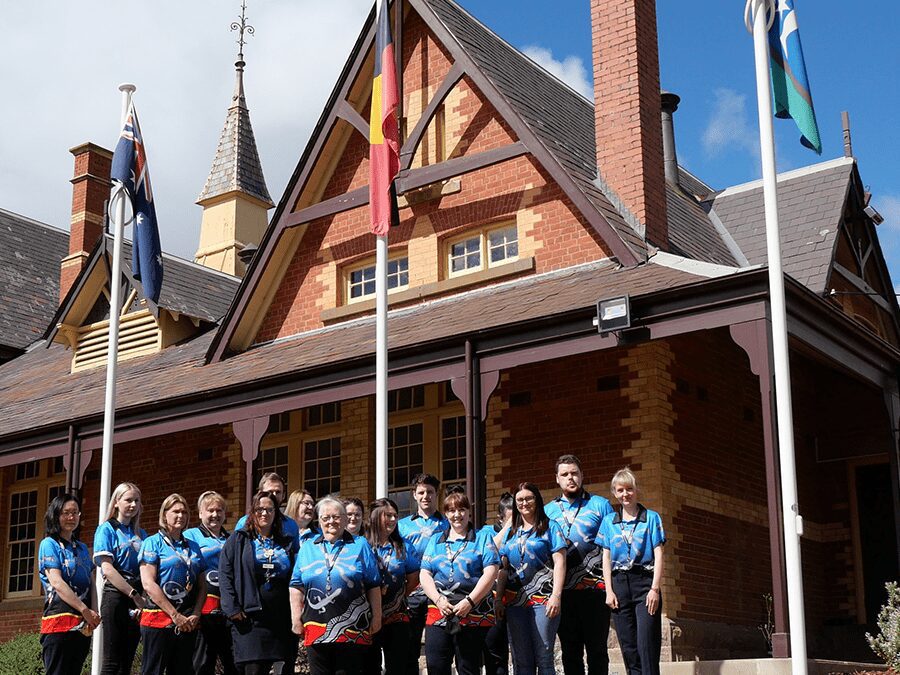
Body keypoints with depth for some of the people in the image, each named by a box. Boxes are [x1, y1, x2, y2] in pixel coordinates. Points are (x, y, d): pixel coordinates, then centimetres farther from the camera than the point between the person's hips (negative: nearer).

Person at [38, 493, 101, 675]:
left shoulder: (82, 548, 18)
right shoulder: (49, 544, -2)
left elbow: (92, 583, 14)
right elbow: (57, 582, -13)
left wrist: (93, 614, -5)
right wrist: (86, 610, -17)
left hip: (83, 624, 7)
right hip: (59, 621, -7)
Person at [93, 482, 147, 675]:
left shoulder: (141, 534, 16)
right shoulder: (107, 530, -1)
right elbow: (107, 569, -11)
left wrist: (142, 597, -2)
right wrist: (134, 595, -16)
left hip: (137, 600, 6)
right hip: (115, 596, -6)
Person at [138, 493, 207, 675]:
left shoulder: (193, 547, 16)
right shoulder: (153, 543, -1)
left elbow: (202, 586, 15)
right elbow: (148, 584, -12)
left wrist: (195, 615, -3)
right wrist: (175, 615, -14)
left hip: (188, 623, 6)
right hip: (159, 619, -6)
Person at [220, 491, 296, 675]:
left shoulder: (286, 543, 15)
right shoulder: (238, 540, 5)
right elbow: (225, 575, -1)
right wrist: (232, 610, -10)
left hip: (281, 619, 3)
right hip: (250, 618, -3)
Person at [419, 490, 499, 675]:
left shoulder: (483, 538, 9)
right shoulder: (435, 540, 18)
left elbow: (490, 573, -4)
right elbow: (424, 575, 10)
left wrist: (469, 601, -14)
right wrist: (438, 600, -8)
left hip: (474, 614, -3)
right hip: (439, 613, 3)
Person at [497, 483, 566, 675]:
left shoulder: (550, 527, 3)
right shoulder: (511, 532, 18)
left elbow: (559, 562, -5)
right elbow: (503, 568, 17)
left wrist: (556, 595, -16)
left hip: (543, 597, -5)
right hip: (515, 599, 5)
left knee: (543, 657, -7)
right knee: (520, 659, 7)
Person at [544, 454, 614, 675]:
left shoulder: (600, 505, 6)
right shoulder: (548, 510, 14)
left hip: (594, 588, -3)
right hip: (563, 590, 3)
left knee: (596, 649, 0)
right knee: (570, 650, 7)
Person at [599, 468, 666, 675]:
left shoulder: (651, 518, 4)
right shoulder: (609, 521, 12)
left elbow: (658, 555, 0)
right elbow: (606, 558, 10)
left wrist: (655, 588, -10)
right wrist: (609, 591, 0)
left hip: (645, 582, -3)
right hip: (619, 583, 3)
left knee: (647, 644, -10)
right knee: (628, 647, 3)